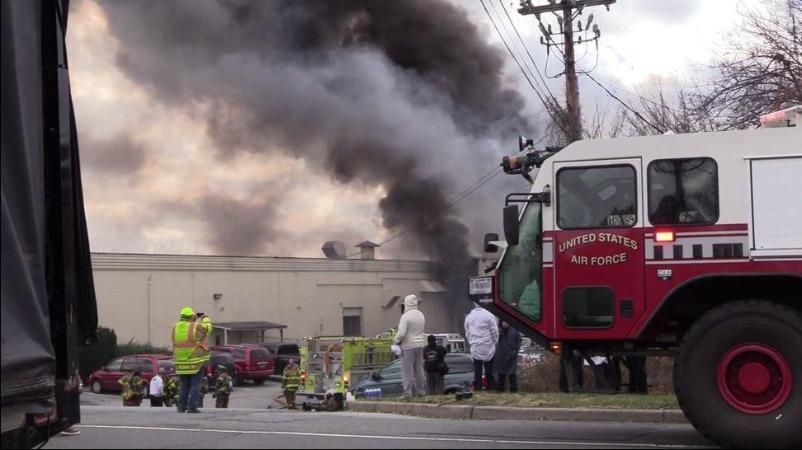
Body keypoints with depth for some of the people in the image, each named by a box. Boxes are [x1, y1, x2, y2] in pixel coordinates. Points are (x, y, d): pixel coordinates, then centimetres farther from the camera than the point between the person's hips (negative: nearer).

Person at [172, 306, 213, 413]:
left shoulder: (175, 327, 4)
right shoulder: (196, 327, -9)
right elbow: (208, 327, 8)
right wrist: (205, 318, 27)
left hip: (181, 361, 5)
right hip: (196, 361, -5)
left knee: (184, 385, 14)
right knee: (195, 384, 0)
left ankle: (181, 406, 12)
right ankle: (192, 407, -5)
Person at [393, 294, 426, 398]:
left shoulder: (406, 316, -16)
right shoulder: (421, 315, 7)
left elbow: (401, 333, -21)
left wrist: (396, 340, -3)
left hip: (408, 346, -7)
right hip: (419, 345, 7)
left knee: (407, 370, -3)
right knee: (419, 368, 14)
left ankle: (407, 392, -4)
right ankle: (420, 390, 17)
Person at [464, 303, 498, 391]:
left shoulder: (469, 317, 7)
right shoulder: (488, 315, -7)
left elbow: (467, 333, 12)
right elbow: (494, 331, -6)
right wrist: (495, 342, 7)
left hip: (475, 348, 3)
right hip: (488, 347, -3)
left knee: (477, 369, 5)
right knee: (489, 369, 6)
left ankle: (477, 387, 4)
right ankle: (491, 386, 8)